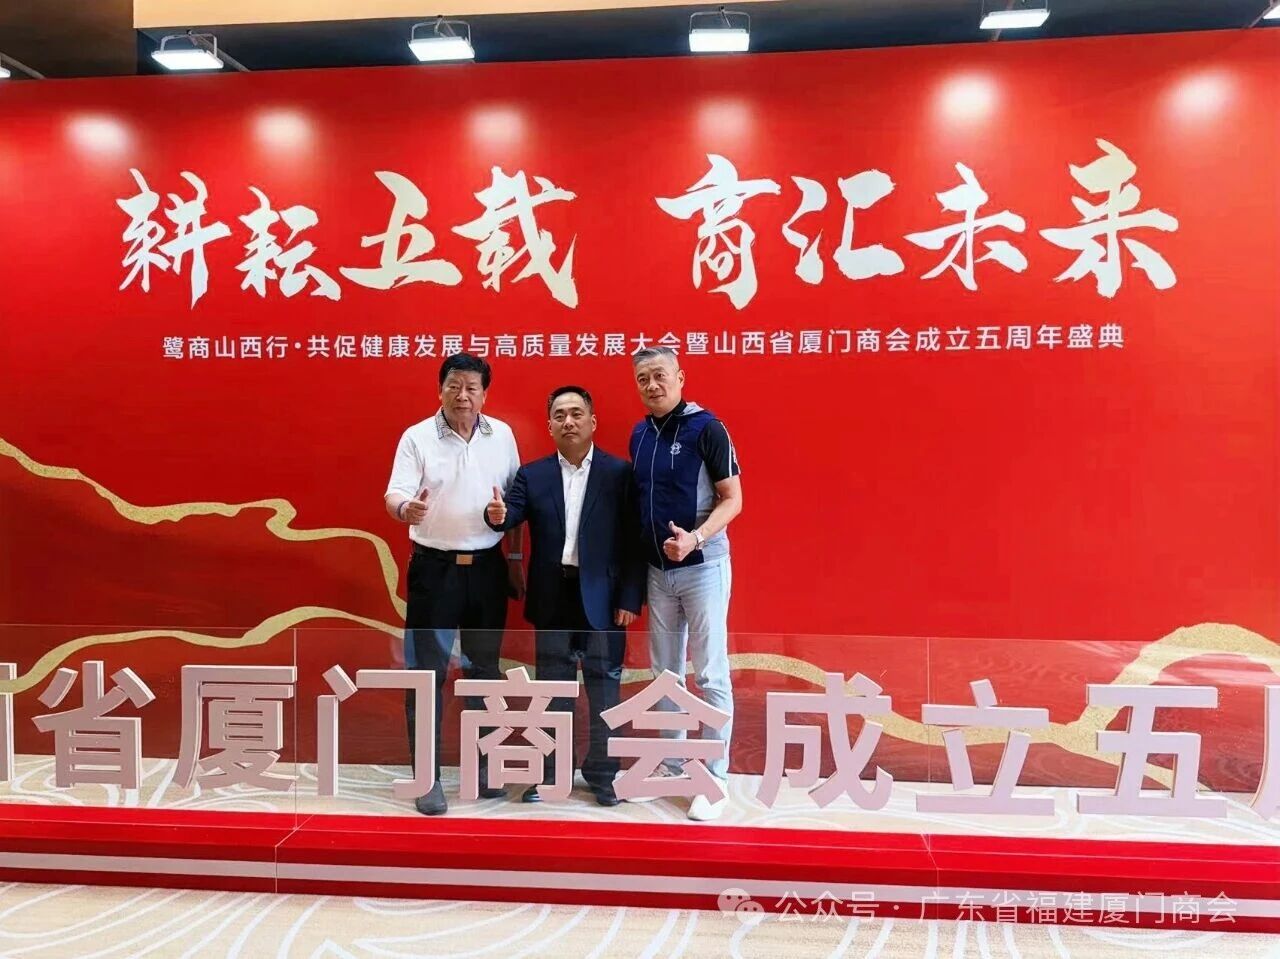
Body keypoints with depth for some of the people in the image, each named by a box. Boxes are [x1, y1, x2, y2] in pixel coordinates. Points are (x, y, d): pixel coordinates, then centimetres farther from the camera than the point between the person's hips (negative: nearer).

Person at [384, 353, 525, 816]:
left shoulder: (502, 435, 3)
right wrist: (407, 508, -37)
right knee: (427, 671, 0)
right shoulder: (417, 437, -5)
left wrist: (515, 557, 9)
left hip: (487, 568, 3)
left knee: (484, 668, 13)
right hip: (434, 568, -3)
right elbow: (395, 495, -14)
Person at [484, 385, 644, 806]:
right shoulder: (532, 474, 6)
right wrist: (497, 514, -34)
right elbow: (511, 514, -10)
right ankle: (549, 772, 27)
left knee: (604, 690, 9)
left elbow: (633, 540, -5)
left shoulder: (620, 473, -2)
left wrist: (630, 598, -10)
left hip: (602, 598, -2)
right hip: (552, 599, 2)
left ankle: (602, 774, 24)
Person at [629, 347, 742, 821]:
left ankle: (716, 780, 11)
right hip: (658, 569, 6)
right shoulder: (639, 435, 7)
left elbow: (732, 499, -12)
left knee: (710, 676, 1)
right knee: (665, 673, 15)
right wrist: (639, 556, 3)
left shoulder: (706, 428, -11)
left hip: (702, 566, -6)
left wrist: (695, 538, -28)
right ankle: (670, 766, 29)